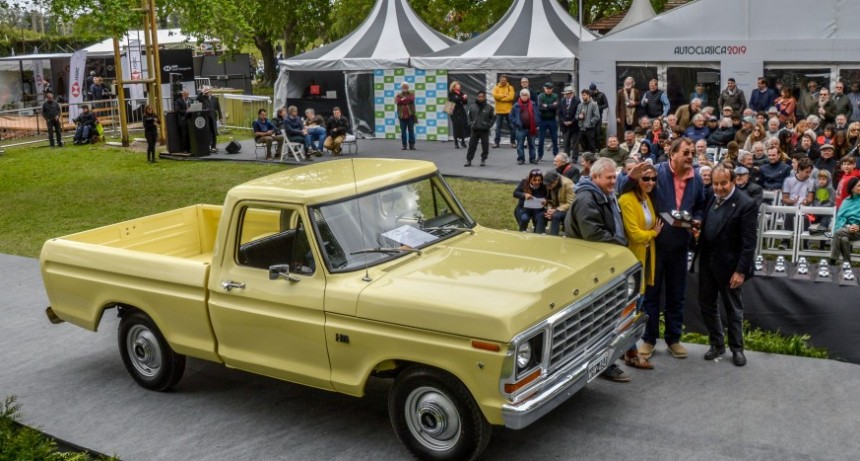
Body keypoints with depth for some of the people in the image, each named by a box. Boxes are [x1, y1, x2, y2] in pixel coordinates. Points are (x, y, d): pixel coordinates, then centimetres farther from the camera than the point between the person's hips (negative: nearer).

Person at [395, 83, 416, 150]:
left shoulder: (411, 94, 8)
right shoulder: (398, 95, 10)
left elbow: (411, 99, -15)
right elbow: (397, 101, -12)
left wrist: (403, 99, -9)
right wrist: (407, 100, -15)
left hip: (410, 115, -1)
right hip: (402, 115, 1)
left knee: (411, 130, -1)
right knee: (403, 131, 1)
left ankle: (412, 144, 3)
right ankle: (404, 145, 7)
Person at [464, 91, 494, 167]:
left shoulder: (489, 107, -1)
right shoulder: (472, 106, 2)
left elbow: (492, 117, 7)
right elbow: (468, 116, 12)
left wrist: (489, 125, -2)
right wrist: (470, 124, 2)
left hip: (485, 130, -1)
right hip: (474, 130, 1)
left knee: (485, 146, 3)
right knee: (472, 145, 3)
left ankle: (483, 160, 16)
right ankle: (468, 160, 9)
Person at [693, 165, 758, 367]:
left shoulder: (746, 205, -16)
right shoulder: (711, 198, 4)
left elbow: (749, 242, -17)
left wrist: (741, 270, -19)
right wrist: (698, 232, -6)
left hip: (729, 265, -6)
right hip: (707, 262, 6)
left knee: (733, 309, 9)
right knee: (706, 305, 13)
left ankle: (737, 348, 23)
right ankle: (717, 344, 29)